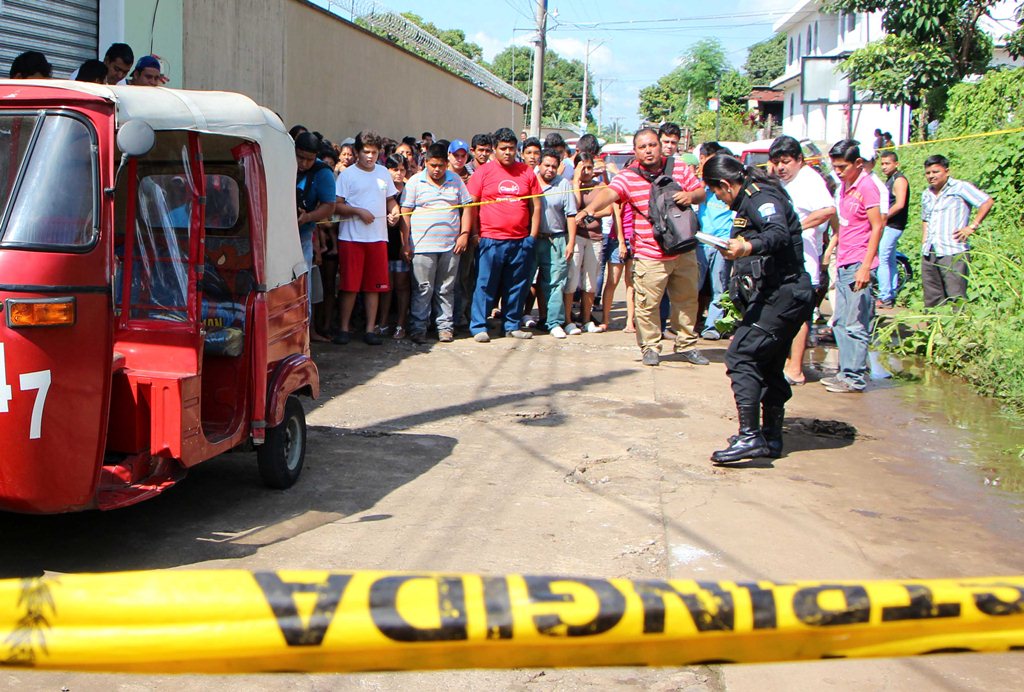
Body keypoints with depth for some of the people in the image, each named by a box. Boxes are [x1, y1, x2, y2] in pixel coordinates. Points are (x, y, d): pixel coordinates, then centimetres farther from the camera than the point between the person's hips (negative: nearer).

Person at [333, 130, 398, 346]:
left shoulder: (383, 173, 13)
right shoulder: (347, 174, -1)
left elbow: (390, 200, 22)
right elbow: (336, 206, -5)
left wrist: (394, 211, 1)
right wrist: (358, 211, -18)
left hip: (377, 237, 4)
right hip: (352, 237, -4)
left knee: (374, 286, 5)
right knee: (350, 285, -2)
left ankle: (370, 329, 11)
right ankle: (344, 328, 7)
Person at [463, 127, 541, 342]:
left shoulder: (527, 172, 10)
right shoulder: (483, 172, 2)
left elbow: (535, 206, 13)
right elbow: (470, 205, 1)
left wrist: (533, 236, 6)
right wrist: (466, 233, -7)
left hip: (521, 241, 3)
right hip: (491, 240, -3)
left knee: (518, 286, 9)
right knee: (485, 285, -1)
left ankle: (512, 325, 21)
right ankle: (478, 326, 5)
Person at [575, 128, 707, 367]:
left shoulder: (680, 168, 5)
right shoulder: (628, 176, -6)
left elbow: (701, 192, 12)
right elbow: (609, 193, -23)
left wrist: (691, 196, -12)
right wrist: (591, 208, -44)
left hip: (683, 251, 4)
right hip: (649, 255, -4)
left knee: (687, 300, 14)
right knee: (647, 304, -3)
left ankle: (687, 345, 30)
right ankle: (650, 347, 15)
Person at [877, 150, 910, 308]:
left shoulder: (899, 180, -13)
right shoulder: (890, 180, 18)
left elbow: (899, 204, -23)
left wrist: (883, 218, -16)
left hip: (892, 226, -10)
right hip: (888, 226, 10)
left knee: (882, 260, -12)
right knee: (890, 261, 13)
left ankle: (884, 298, -11)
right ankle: (891, 296, 18)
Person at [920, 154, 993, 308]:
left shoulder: (960, 187, -4)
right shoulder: (926, 194, 17)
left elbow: (987, 202, -9)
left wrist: (972, 227, -12)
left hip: (953, 253, -7)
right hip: (929, 254, 7)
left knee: (956, 297, -9)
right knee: (932, 298, 9)